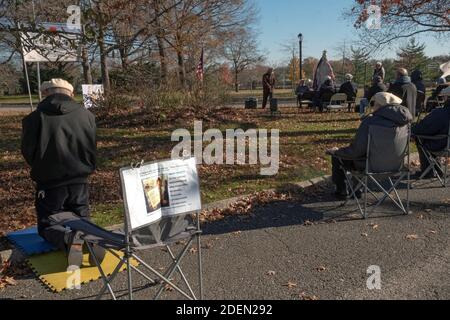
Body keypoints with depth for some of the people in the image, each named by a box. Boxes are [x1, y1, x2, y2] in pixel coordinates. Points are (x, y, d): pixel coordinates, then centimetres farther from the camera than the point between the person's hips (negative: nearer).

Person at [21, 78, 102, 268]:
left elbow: (28, 152, 1)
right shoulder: (87, 115, -2)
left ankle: (71, 240, -21)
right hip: (79, 181, 2)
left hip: (49, 183, -2)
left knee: (47, 225, 14)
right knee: (82, 219, 20)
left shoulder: (35, 118, -8)